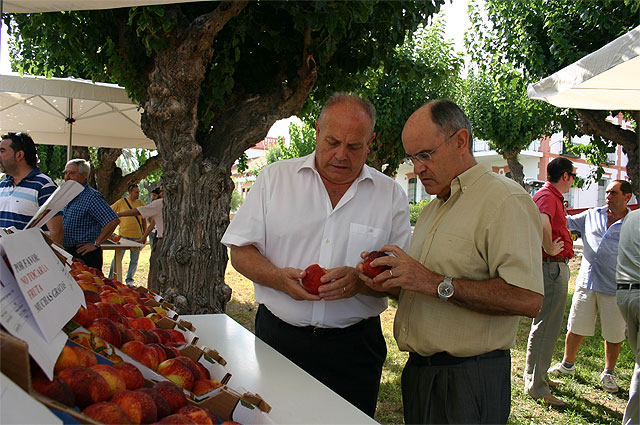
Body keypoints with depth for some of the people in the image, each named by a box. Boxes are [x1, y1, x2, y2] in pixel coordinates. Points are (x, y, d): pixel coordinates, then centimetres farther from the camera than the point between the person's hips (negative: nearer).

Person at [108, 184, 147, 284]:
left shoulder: (141, 204, 7)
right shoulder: (121, 202, -1)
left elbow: (144, 221, 13)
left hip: (137, 236, 2)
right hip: (123, 235, -2)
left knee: (134, 260, 7)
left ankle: (129, 280, 20)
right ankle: (111, 279, 11)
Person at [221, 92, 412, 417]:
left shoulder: (390, 194, 2)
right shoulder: (274, 178, 2)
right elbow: (241, 252, 2)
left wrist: (359, 282, -20)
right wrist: (279, 278, -17)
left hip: (353, 348, 0)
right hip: (278, 337, 0)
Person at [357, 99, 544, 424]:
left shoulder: (505, 199, -13)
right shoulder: (433, 208, 17)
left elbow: (527, 299, -25)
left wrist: (437, 284, -24)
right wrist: (390, 282, 0)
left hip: (468, 381, -8)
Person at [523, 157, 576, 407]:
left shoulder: (551, 196, 18)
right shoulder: (548, 196, -16)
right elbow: (542, 223, -38)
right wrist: (550, 249, -26)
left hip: (556, 267, 11)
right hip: (553, 266, -11)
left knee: (547, 324, 19)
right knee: (546, 327, -8)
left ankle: (538, 376, 31)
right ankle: (536, 386, -3)